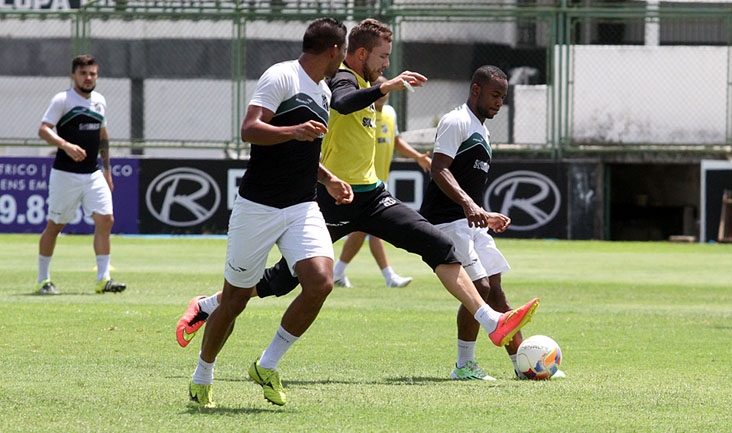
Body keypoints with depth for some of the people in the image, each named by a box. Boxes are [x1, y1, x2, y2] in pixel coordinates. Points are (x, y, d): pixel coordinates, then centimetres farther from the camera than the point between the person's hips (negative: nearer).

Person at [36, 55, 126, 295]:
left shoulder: (100, 101, 13)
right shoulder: (63, 100, -7)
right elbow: (43, 130, -15)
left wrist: (107, 169, 23)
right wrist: (65, 145, -32)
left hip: (93, 174, 5)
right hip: (65, 174, -5)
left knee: (105, 220, -7)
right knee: (55, 225, 2)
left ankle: (103, 279, -5)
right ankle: (43, 280, 14)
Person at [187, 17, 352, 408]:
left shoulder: (323, 93, 19)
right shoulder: (281, 77, -8)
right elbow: (249, 130, -19)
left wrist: (327, 179, 19)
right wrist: (294, 131, -33)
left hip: (302, 208, 7)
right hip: (258, 207, -7)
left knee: (320, 282, -16)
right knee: (235, 299, 2)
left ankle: (267, 367, 0)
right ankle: (202, 377, 24)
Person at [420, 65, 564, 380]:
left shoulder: (481, 130, 21)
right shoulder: (456, 122, -10)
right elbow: (439, 170, -21)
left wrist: (486, 215, 29)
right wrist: (469, 204, -31)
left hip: (471, 221, 10)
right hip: (447, 221, -10)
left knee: (495, 292, 7)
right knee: (479, 288, -15)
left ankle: (523, 365, 9)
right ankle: (464, 365, -7)